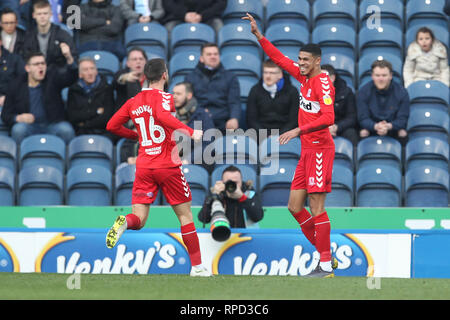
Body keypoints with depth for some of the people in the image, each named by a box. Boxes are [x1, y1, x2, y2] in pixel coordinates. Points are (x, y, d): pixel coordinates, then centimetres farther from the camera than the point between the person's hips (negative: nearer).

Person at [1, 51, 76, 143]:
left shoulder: (53, 76, 5)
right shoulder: (15, 85, 6)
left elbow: (70, 77, -17)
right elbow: (5, 115, 9)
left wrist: (69, 57, -37)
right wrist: (18, 118, -15)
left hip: (53, 126, 0)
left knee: (66, 129, -31)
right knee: (18, 129, -33)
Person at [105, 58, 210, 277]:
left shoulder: (133, 102, 9)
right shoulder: (164, 97, -7)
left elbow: (112, 126, 10)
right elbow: (163, 115, -28)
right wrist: (190, 131, -26)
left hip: (143, 166, 4)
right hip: (168, 166, -4)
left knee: (139, 219, 0)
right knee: (185, 215, 9)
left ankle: (124, 222, -35)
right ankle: (197, 266, 10)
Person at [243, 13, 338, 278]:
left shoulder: (322, 82, -13)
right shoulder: (305, 76, 12)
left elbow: (328, 118, -24)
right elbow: (279, 58, 23)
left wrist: (299, 130, -29)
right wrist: (258, 35, 18)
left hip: (319, 149, -9)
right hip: (307, 150, 9)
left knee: (317, 207, -10)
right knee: (295, 207, 8)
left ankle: (326, 267, -7)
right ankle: (326, 257, 14)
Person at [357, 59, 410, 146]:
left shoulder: (402, 92, -9)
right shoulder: (363, 92, -8)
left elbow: (402, 119, -13)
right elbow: (363, 118, -12)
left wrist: (389, 126, -36)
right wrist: (376, 126, -35)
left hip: (393, 127, 0)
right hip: (372, 126, 0)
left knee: (403, 133, -29)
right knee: (363, 133, -30)